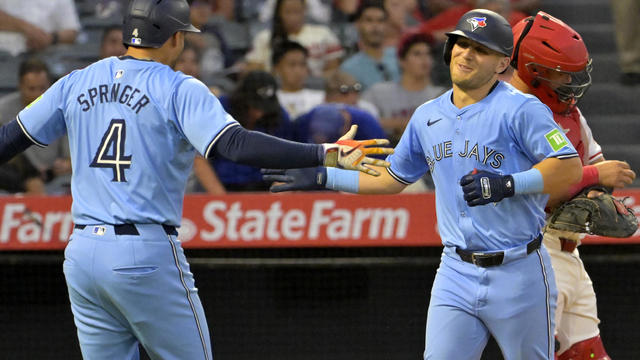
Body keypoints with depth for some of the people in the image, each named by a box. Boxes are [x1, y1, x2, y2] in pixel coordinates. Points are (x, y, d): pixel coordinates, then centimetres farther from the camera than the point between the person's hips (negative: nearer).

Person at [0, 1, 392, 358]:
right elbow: (237, 144, -21)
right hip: (147, 256, -5)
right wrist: (327, 155, -24)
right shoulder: (179, 90, -7)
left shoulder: (76, 83, 9)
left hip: (82, 255, 6)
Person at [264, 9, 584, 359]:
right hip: (456, 273, 5)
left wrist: (509, 184, -28)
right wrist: (324, 178, 19)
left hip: (517, 274, -5)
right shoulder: (427, 116, 12)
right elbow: (393, 178, 24)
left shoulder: (520, 109, -9)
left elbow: (571, 169, -16)